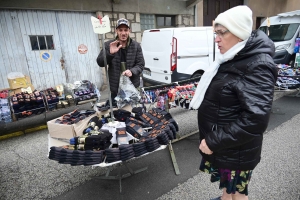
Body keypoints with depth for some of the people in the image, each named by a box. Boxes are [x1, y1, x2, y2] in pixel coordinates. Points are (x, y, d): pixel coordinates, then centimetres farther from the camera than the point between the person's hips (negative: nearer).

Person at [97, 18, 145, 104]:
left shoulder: (136, 46, 2)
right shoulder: (108, 45, 0)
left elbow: (141, 64, 0)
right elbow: (100, 63, -5)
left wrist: (132, 71, -21)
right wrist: (110, 53, -24)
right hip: (115, 88, 0)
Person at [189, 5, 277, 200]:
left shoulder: (258, 66, -24)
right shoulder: (233, 59, 4)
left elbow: (256, 119, -31)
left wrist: (214, 141, -24)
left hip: (236, 150, -8)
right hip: (223, 144, 8)